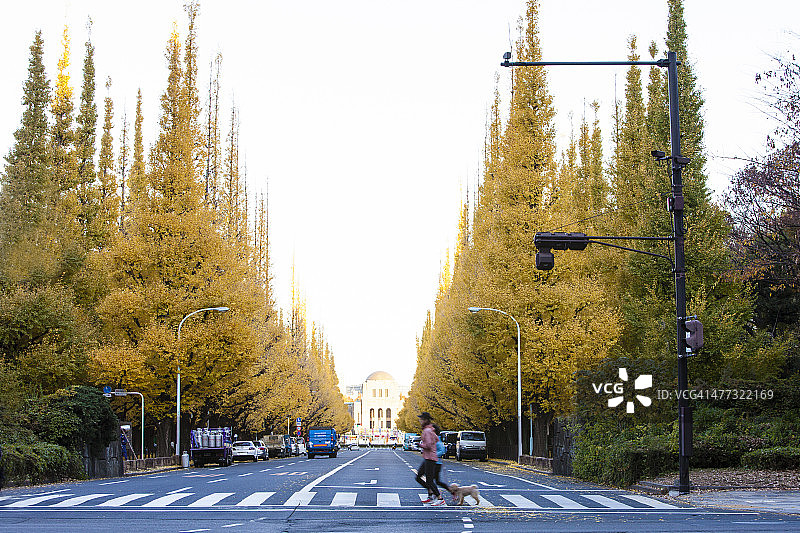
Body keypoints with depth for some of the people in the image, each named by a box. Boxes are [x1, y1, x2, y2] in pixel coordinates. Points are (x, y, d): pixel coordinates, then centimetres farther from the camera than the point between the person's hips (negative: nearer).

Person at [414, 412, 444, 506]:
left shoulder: (427, 431, -16)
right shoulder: (430, 430, 14)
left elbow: (428, 445, -24)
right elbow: (437, 440, 24)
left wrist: (421, 445, -8)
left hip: (430, 458, -10)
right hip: (426, 458, 10)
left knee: (429, 481, -6)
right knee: (418, 477, 12)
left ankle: (440, 499, -1)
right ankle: (431, 494, 16)